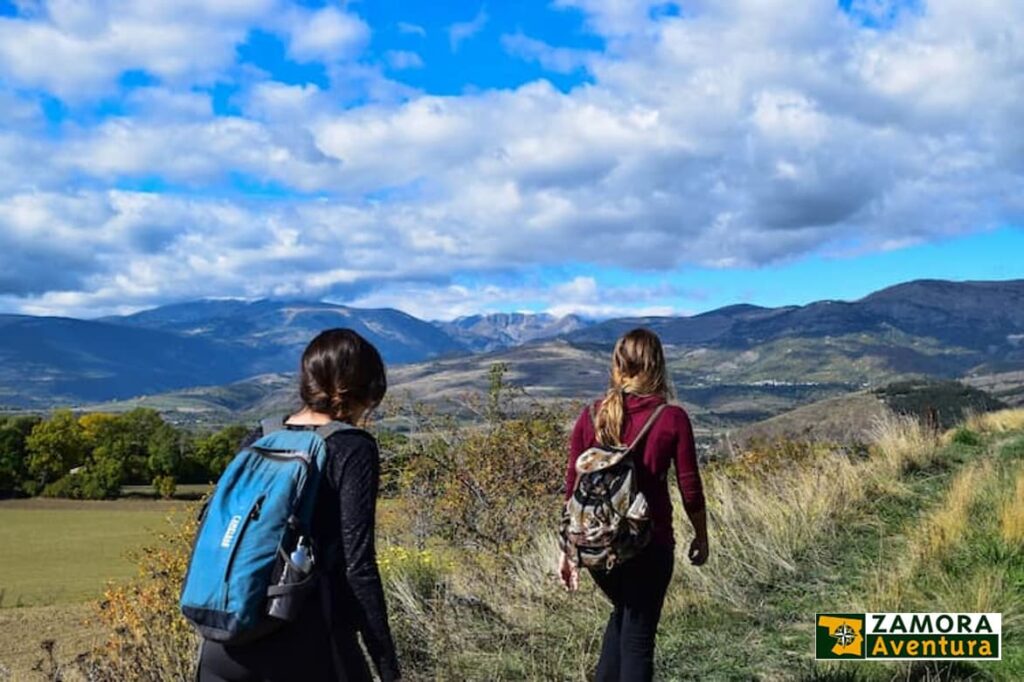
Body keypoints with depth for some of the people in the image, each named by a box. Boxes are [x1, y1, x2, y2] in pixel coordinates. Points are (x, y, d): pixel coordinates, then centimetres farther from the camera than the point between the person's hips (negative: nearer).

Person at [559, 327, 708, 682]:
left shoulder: (591, 416, -2)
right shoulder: (672, 418, -9)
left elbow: (573, 487, 1)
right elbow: (690, 489, -4)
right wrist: (701, 537, 13)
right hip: (648, 542, -3)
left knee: (623, 614, 28)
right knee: (638, 636, 10)